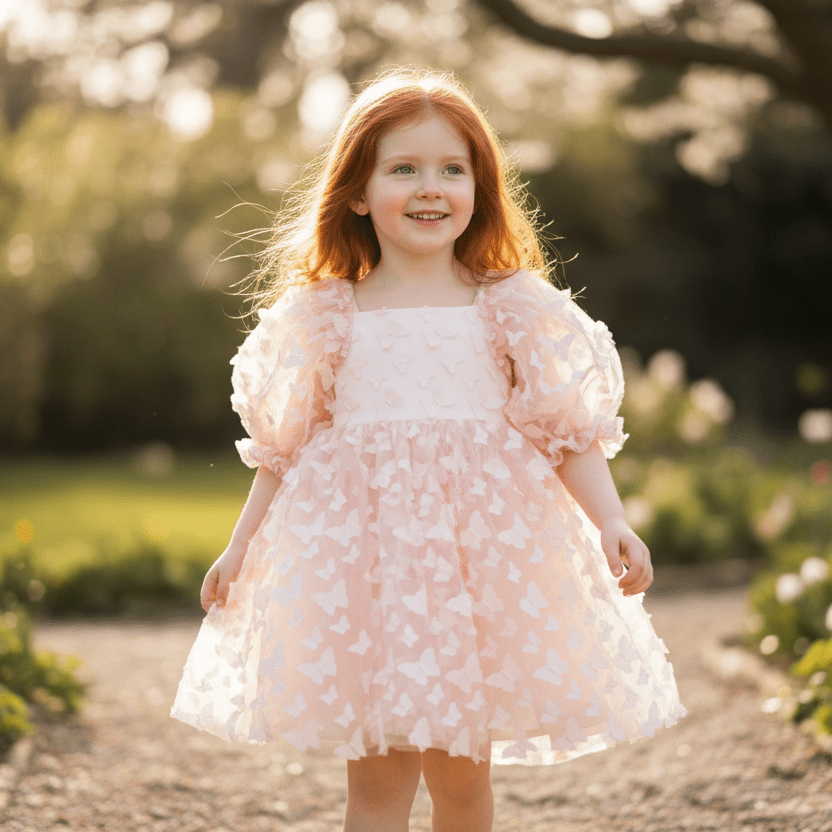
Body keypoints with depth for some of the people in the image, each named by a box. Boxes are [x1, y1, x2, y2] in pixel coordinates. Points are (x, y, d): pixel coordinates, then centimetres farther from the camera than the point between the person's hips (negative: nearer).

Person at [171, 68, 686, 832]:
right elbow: (284, 446, 13)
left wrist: (612, 523, -11)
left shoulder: (512, 311, 3)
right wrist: (241, 547, 13)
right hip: (362, 559, 0)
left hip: (480, 554, 0)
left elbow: (570, 431, 2)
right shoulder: (324, 318, 5)